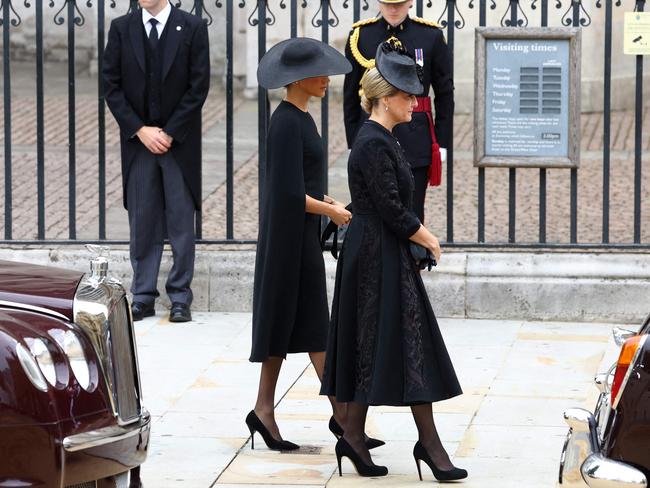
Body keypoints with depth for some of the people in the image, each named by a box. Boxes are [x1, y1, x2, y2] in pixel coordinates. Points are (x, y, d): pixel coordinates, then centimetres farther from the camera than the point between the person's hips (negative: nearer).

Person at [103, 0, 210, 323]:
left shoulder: (192, 28, -2)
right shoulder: (121, 28, 4)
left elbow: (198, 87, -4)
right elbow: (112, 86, 2)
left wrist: (169, 133, -10)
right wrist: (140, 131, -7)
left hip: (179, 140, -2)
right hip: (137, 140, 2)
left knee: (181, 221, 1)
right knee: (142, 222, 5)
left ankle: (180, 297, 7)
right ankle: (143, 296, 11)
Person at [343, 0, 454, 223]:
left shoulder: (431, 36, 0)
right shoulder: (360, 35, 2)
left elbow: (445, 94, 4)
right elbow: (350, 96, 7)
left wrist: (442, 144, 1)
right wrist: (353, 144, 4)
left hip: (415, 143, -1)